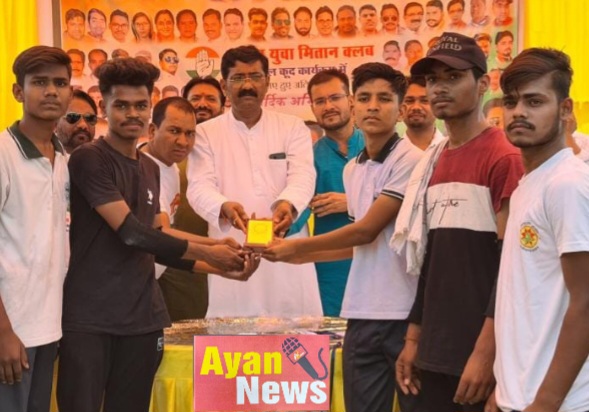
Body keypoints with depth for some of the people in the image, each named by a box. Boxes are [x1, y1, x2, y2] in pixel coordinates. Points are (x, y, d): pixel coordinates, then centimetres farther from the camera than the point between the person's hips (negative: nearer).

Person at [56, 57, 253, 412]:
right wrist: (205, 252, -11)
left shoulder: (151, 168, 14)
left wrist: (218, 266, 8)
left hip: (142, 316, 7)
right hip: (88, 317, -6)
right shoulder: (89, 160, -9)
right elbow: (131, 232, -17)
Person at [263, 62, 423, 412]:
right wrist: (303, 257, 20)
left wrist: (297, 247, -2)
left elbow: (368, 230, -12)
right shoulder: (352, 170, 14)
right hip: (363, 314, 7)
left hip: (406, 313, -7)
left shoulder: (410, 160, -10)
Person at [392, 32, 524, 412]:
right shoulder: (434, 162, 12)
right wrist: (413, 339, 14)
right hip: (436, 351, 7)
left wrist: (486, 353, -20)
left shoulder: (503, 158, -11)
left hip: (480, 354, -7)